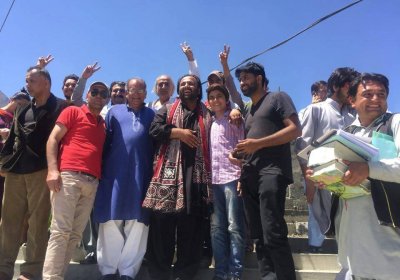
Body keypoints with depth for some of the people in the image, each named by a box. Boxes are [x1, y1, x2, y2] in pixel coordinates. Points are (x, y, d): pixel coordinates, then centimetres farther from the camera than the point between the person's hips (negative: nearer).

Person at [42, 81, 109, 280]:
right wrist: (53, 169, -11)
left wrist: (100, 177, 9)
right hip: (68, 175, -5)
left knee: (76, 233, 5)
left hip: (92, 182, 5)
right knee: (61, 231, -8)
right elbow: (53, 139, 1)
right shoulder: (72, 111, 9)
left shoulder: (103, 124, 23)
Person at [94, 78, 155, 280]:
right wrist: (101, 168, 4)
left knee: (137, 223, 1)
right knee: (111, 222, 3)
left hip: (141, 175, 0)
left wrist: (155, 171, 0)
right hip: (115, 173, 0)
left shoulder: (152, 115, 14)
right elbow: (105, 141, 10)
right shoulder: (114, 111, 14)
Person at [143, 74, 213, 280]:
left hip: (196, 173, 1)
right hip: (169, 171, -1)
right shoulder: (167, 110, 18)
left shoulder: (207, 115, 20)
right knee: (162, 224, -2)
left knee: (191, 227, 0)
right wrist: (179, 132, -6)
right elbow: (154, 130, 2)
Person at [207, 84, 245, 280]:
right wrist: (209, 179, 10)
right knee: (217, 227, 6)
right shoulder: (211, 123, 19)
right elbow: (210, 153, 17)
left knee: (234, 226, -5)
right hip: (215, 180, 6)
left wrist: (242, 176, -13)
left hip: (232, 177, -6)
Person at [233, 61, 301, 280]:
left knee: (273, 235, -14)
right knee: (259, 237, 6)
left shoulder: (278, 98, 8)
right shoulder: (249, 112, 28)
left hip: (272, 171, -7)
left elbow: (295, 129, -6)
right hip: (250, 176, 8)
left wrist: (258, 143, -13)